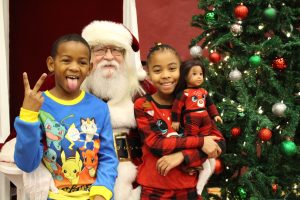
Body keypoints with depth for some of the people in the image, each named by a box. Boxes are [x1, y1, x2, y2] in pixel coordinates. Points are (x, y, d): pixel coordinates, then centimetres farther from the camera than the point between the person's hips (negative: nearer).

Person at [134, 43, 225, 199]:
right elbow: (155, 145, -17)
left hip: (187, 187, 2)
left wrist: (181, 156, -19)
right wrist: (200, 141, -17)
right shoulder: (142, 106, -5)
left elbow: (209, 147, -3)